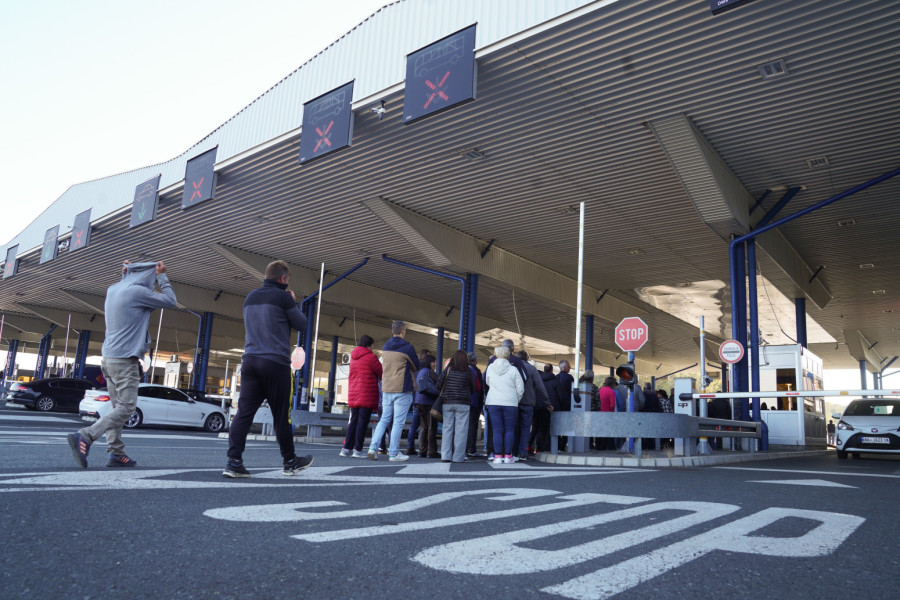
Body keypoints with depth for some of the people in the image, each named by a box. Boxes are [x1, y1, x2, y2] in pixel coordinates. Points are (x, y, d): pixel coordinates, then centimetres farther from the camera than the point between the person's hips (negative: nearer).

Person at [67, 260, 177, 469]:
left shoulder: (113, 290, 13)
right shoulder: (137, 291, -12)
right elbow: (170, 301, -4)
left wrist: (126, 274, 28)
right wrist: (162, 276, 6)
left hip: (108, 358, 9)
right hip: (125, 359, -9)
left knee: (118, 407, 10)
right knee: (125, 407, -7)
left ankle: (116, 453, 8)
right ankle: (84, 437, -17)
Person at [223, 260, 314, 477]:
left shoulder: (250, 297, 15)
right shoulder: (283, 297, -6)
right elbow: (301, 323, 2)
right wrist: (294, 302, 16)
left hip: (250, 360, 6)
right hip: (276, 362, -6)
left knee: (244, 412, 1)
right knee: (281, 415, 5)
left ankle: (234, 462, -7)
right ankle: (290, 462, 18)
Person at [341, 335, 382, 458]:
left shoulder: (353, 357, 15)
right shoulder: (371, 357, -8)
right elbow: (381, 373, -4)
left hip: (353, 395, 7)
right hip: (367, 395, -7)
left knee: (353, 421, 11)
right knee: (363, 422, -4)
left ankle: (346, 448, 9)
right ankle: (358, 450, -4)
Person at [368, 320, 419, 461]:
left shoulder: (385, 347, 10)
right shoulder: (407, 348, -9)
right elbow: (416, 367, 3)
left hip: (386, 389, 6)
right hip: (402, 389, -6)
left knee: (384, 419, 15)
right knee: (398, 422, 0)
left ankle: (373, 447, 3)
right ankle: (393, 454, 2)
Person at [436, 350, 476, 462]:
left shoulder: (447, 371, -1)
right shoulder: (469, 373, -4)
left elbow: (439, 385, 0)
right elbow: (473, 390, 6)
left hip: (447, 403, 2)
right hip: (463, 404, -2)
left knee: (447, 429, 8)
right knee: (461, 430, 2)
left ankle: (446, 455, 5)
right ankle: (458, 457, 0)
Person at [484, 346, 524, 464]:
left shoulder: (490, 368, 2)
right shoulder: (513, 370, -3)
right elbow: (520, 389, 0)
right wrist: (516, 400, 14)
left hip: (493, 402, 1)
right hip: (510, 403, -1)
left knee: (497, 430, 4)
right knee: (509, 430, 7)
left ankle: (498, 456, 1)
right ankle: (507, 456, 7)